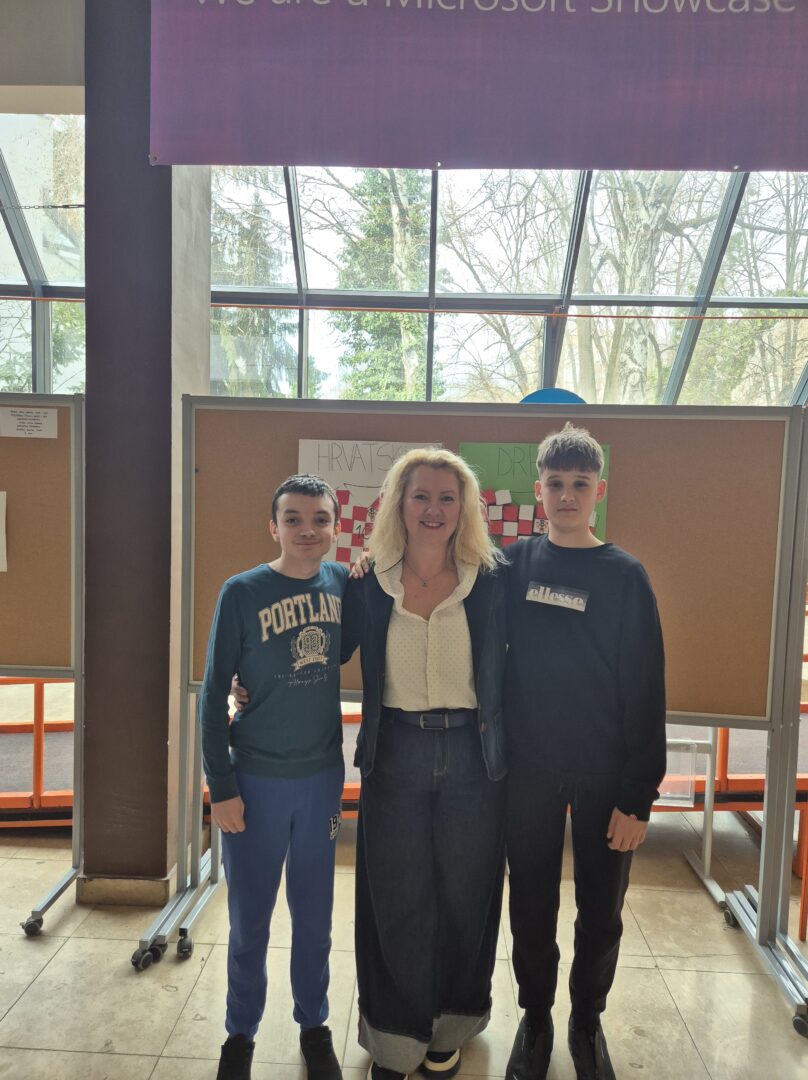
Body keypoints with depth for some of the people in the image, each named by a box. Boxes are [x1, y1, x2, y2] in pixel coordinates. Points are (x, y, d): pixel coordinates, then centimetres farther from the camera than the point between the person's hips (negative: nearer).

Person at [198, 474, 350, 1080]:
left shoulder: (342, 581, -3)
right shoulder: (242, 593, -12)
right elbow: (214, 694, -8)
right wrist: (221, 787, -7)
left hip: (323, 777, 3)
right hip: (257, 779, -2)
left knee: (314, 914, 17)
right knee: (250, 920, 13)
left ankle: (314, 1024, 40)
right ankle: (241, 1031, 38)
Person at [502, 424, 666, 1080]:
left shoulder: (625, 576, -7)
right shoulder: (514, 564, -1)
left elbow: (645, 692, -7)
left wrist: (638, 796, -9)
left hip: (604, 777, -1)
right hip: (528, 772, 1)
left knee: (601, 913, 14)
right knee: (532, 909, 14)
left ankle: (587, 1021, 38)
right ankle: (535, 1019, 36)